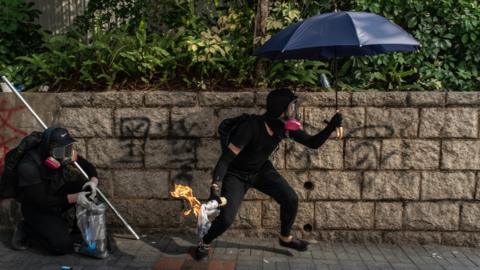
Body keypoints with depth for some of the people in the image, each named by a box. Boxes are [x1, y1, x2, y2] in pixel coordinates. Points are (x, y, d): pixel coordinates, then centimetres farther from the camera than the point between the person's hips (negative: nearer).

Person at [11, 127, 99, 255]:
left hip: (57, 195, 6)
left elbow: (88, 167, -3)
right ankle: (26, 228, 4)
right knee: (63, 245, -19)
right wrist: (74, 198, -37)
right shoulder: (28, 166, -32)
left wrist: (93, 181, -26)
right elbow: (41, 201, -30)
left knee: (84, 187, -19)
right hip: (36, 208, -6)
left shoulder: (62, 154, -14)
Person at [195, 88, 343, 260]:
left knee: (291, 199, -3)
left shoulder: (286, 127, -16)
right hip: (236, 174, -5)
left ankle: (285, 238, 25)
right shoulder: (252, 127, -36)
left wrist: (331, 126, -23)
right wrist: (215, 189, -42)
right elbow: (225, 158, -34)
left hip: (262, 170, 6)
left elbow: (313, 143, -6)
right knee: (226, 219, -16)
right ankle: (204, 243, 17)